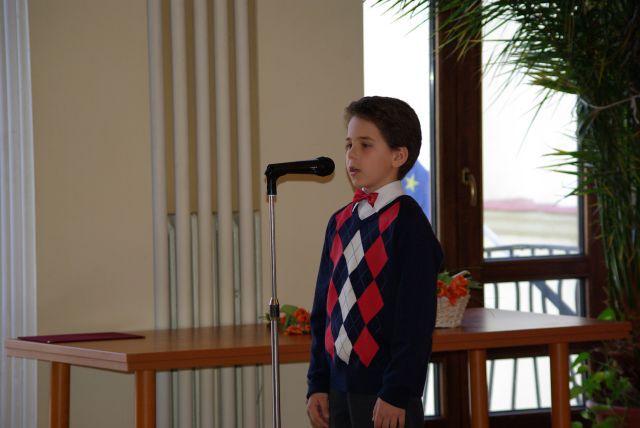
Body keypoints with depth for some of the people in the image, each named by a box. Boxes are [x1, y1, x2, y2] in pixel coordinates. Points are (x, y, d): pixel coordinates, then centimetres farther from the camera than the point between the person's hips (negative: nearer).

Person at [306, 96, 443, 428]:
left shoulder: (406, 222, -10)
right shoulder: (340, 223, 12)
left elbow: (415, 317, -15)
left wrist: (396, 393, -17)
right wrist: (318, 384, 11)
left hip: (386, 395, -7)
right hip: (341, 388, 7)